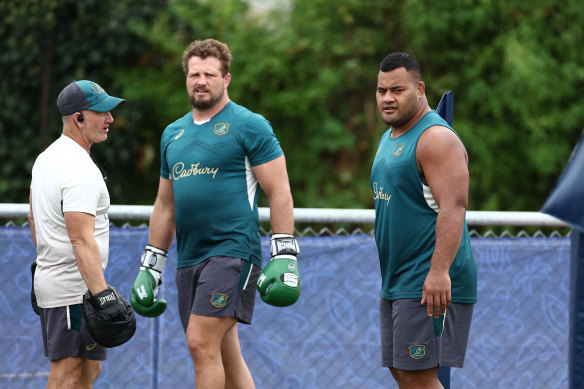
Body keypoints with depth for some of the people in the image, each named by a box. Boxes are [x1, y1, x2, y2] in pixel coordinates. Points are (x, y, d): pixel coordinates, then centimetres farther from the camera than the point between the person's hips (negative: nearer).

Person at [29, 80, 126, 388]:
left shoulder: (46, 157, 12)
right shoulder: (80, 170, -20)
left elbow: (34, 218, 24)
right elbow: (82, 240, -27)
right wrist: (102, 294, -31)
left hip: (48, 278, 10)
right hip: (75, 290, -10)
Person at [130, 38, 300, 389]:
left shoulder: (250, 126, -3)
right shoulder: (174, 133, 17)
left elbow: (279, 193, -6)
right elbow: (165, 205, 23)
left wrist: (284, 255, -14)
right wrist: (151, 264, 20)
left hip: (233, 251, -7)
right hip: (189, 256, 7)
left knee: (202, 343, -17)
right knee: (224, 353, 8)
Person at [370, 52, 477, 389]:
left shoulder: (436, 138, -14)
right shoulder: (390, 138, 18)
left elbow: (453, 207, -24)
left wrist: (439, 271, -32)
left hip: (431, 284, -10)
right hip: (397, 282, 10)